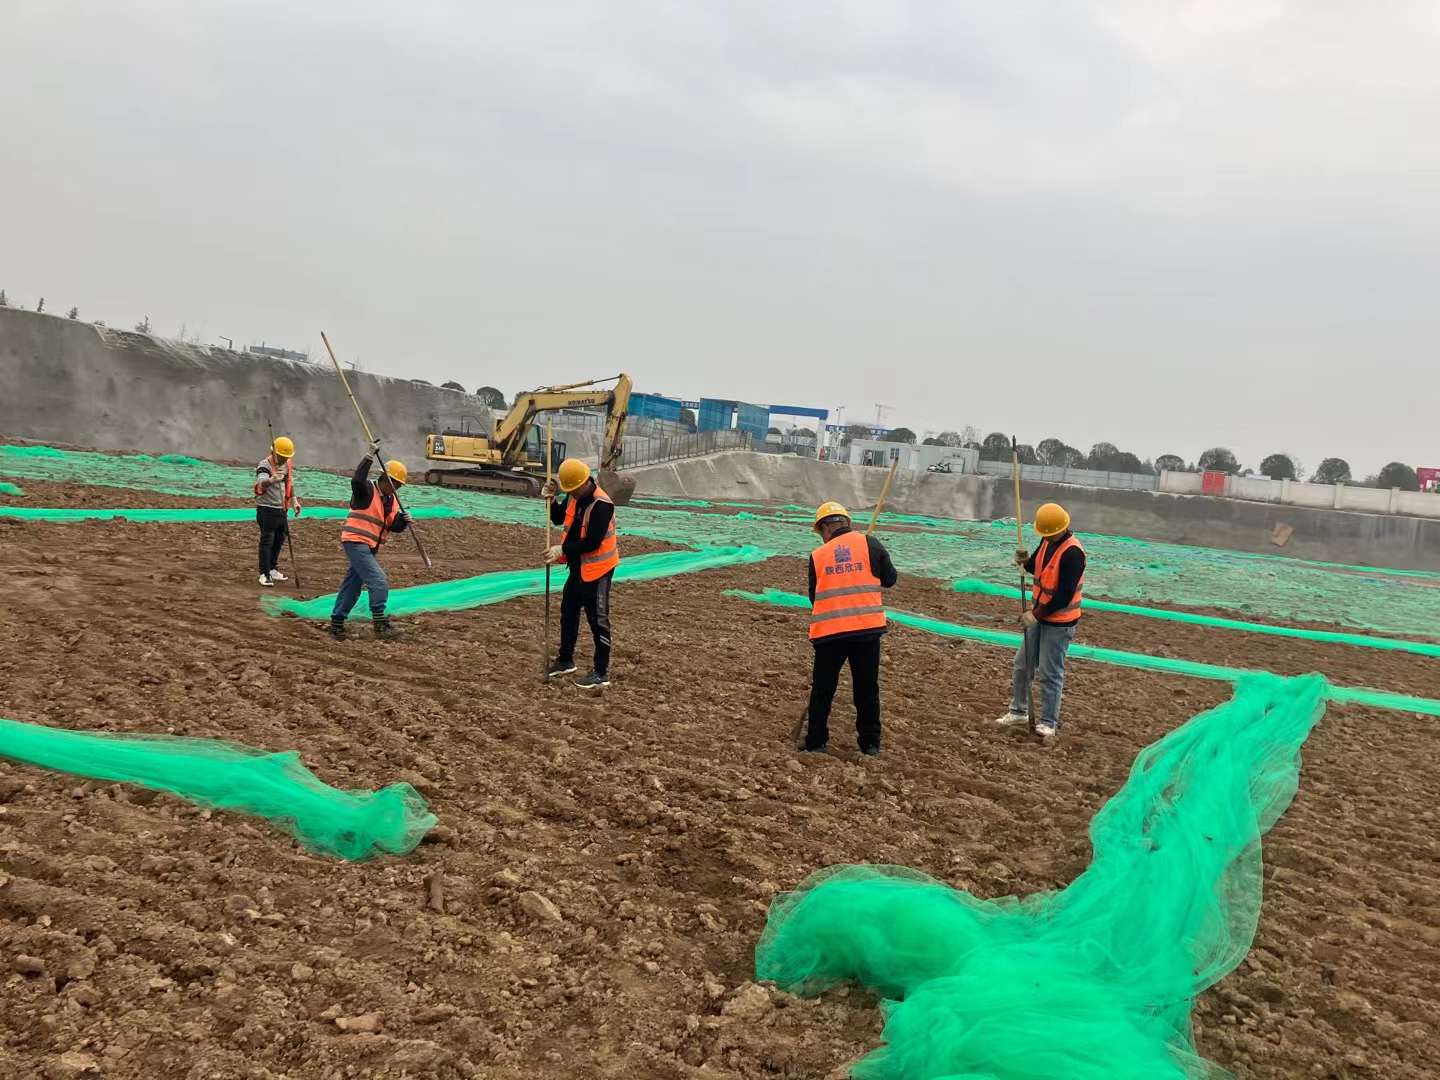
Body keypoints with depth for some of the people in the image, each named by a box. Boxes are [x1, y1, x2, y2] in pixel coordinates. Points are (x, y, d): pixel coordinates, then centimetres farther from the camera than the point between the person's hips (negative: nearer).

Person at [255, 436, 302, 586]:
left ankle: (272, 569, 30)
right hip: (266, 508, -8)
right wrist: (272, 480, -58)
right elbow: (261, 484, -37)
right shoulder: (265, 465, -17)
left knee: (279, 539, 15)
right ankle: (264, 574, -3)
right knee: (267, 541, -7)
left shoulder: (287, 464, 7)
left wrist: (294, 500, 16)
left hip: (281, 509, 8)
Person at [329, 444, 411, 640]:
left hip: (369, 548, 9)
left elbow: (395, 527, 11)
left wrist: (404, 521, -10)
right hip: (356, 542, -9)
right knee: (379, 582, -16)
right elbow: (357, 480, -31)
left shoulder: (392, 501, 14)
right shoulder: (367, 491, -9)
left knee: (352, 585, 15)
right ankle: (380, 624, -13)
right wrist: (370, 456, -34)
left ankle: (336, 624, 24)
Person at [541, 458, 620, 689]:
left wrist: (563, 549, -20)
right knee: (568, 613, 20)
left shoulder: (601, 505, -25)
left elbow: (592, 542, -27)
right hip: (578, 568, 9)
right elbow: (558, 518, 16)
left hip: (597, 570, -9)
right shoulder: (574, 497, 3)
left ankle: (601, 673, 5)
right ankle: (565, 660, 37)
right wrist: (551, 500, -2)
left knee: (598, 620, -3)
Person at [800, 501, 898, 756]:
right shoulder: (869, 544, 1)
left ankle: (815, 742, 16)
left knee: (823, 689, 13)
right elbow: (890, 579, 8)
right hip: (867, 628, 0)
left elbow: (814, 596, 11)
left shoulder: (817, 555, 4)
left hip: (829, 631, 0)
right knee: (867, 687, 12)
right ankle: (870, 743, 18)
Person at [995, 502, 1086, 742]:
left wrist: (1036, 615, -19)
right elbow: (1037, 567, 17)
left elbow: (1065, 595, -25)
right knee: (1022, 663, 15)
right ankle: (1019, 711, 30)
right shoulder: (1048, 541, 2)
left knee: (1049, 673, -2)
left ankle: (1048, 723, 10)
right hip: (1039, 616, 9)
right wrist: (1025, 562, -7)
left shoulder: (1072, 552, -24)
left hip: (1059, 622, -9)